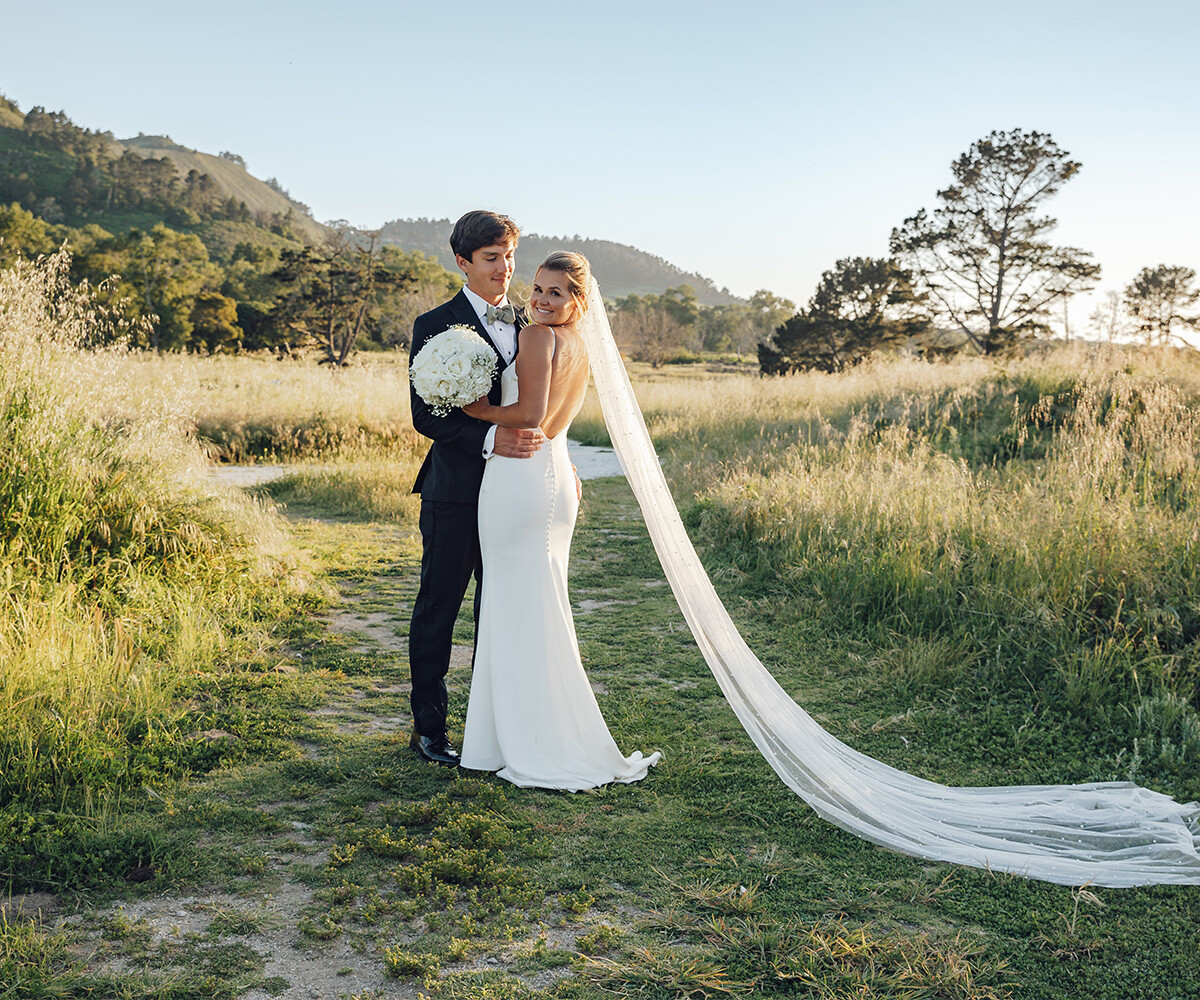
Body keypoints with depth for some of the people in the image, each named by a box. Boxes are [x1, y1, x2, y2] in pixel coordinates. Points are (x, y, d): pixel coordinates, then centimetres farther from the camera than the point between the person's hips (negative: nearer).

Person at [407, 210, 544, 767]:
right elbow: (426, 414, -12)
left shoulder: (529, 324, 12)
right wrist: (489, 439, -25)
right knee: (437, 610, 5)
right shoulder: (436, 326, -5)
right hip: (455, 493, -5)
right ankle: (428, 726, 18)